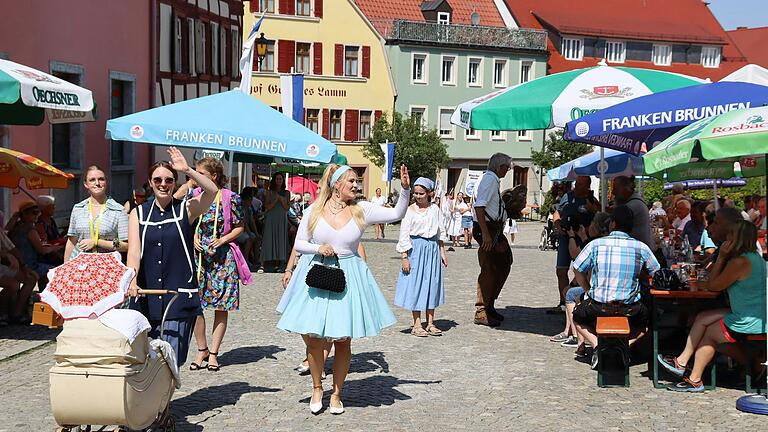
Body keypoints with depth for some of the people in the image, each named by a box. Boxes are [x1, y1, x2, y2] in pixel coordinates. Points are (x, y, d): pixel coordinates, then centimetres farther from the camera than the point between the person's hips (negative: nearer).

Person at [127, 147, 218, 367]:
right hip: (145, 298, 2)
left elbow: (212, 191, -15)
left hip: (179, 298, -2)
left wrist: (188, 170, -27)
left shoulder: (186, 209, 3)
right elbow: (134, 250, -3)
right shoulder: (138, 214, 9)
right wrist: (132, 281, -19)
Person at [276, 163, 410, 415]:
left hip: (348, 278, 1)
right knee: (314, 339, 0)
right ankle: (317, 389, 22)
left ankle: (336, 393, 20)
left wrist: (405, 189, -13)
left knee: (343, 341, 4)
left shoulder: (361, 210, 0)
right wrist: (318, 248, -13)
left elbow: (397, 214, -2)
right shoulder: (314, 211, 0)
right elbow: (299, 244, 5)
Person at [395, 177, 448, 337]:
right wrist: (404, 257, -12)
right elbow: (404, 235, -7)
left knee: (432, 283, 7)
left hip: (432, 249, 4)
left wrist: (442, 252, 12)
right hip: (416, 250, -4)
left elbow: (440, 232, 14)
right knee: (416, 284, -2)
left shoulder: (434, 209, 6)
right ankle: (417, 325, 4)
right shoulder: (410, 210, -5)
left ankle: (430, 323, 15)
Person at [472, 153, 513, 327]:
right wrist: (485, 234, -29)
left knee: (503, 265, 16)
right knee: (489, 270, -5)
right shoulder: (489, 180, -15)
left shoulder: (494, 180, 16)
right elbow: (479, 206, -25)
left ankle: (489, 307, 24)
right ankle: (481, 312, 2)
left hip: (495, 230, 10)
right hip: (487, 229, -10)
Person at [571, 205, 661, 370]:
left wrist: (589, 291, 16)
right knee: (645, 318, 33)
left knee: (577, 317, 29)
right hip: (630, 308, 1)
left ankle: (596, 344, 2)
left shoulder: (596, 244, -5)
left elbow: (578, 270, 2)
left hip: (598, 306, -1)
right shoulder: (641, 247, -3)